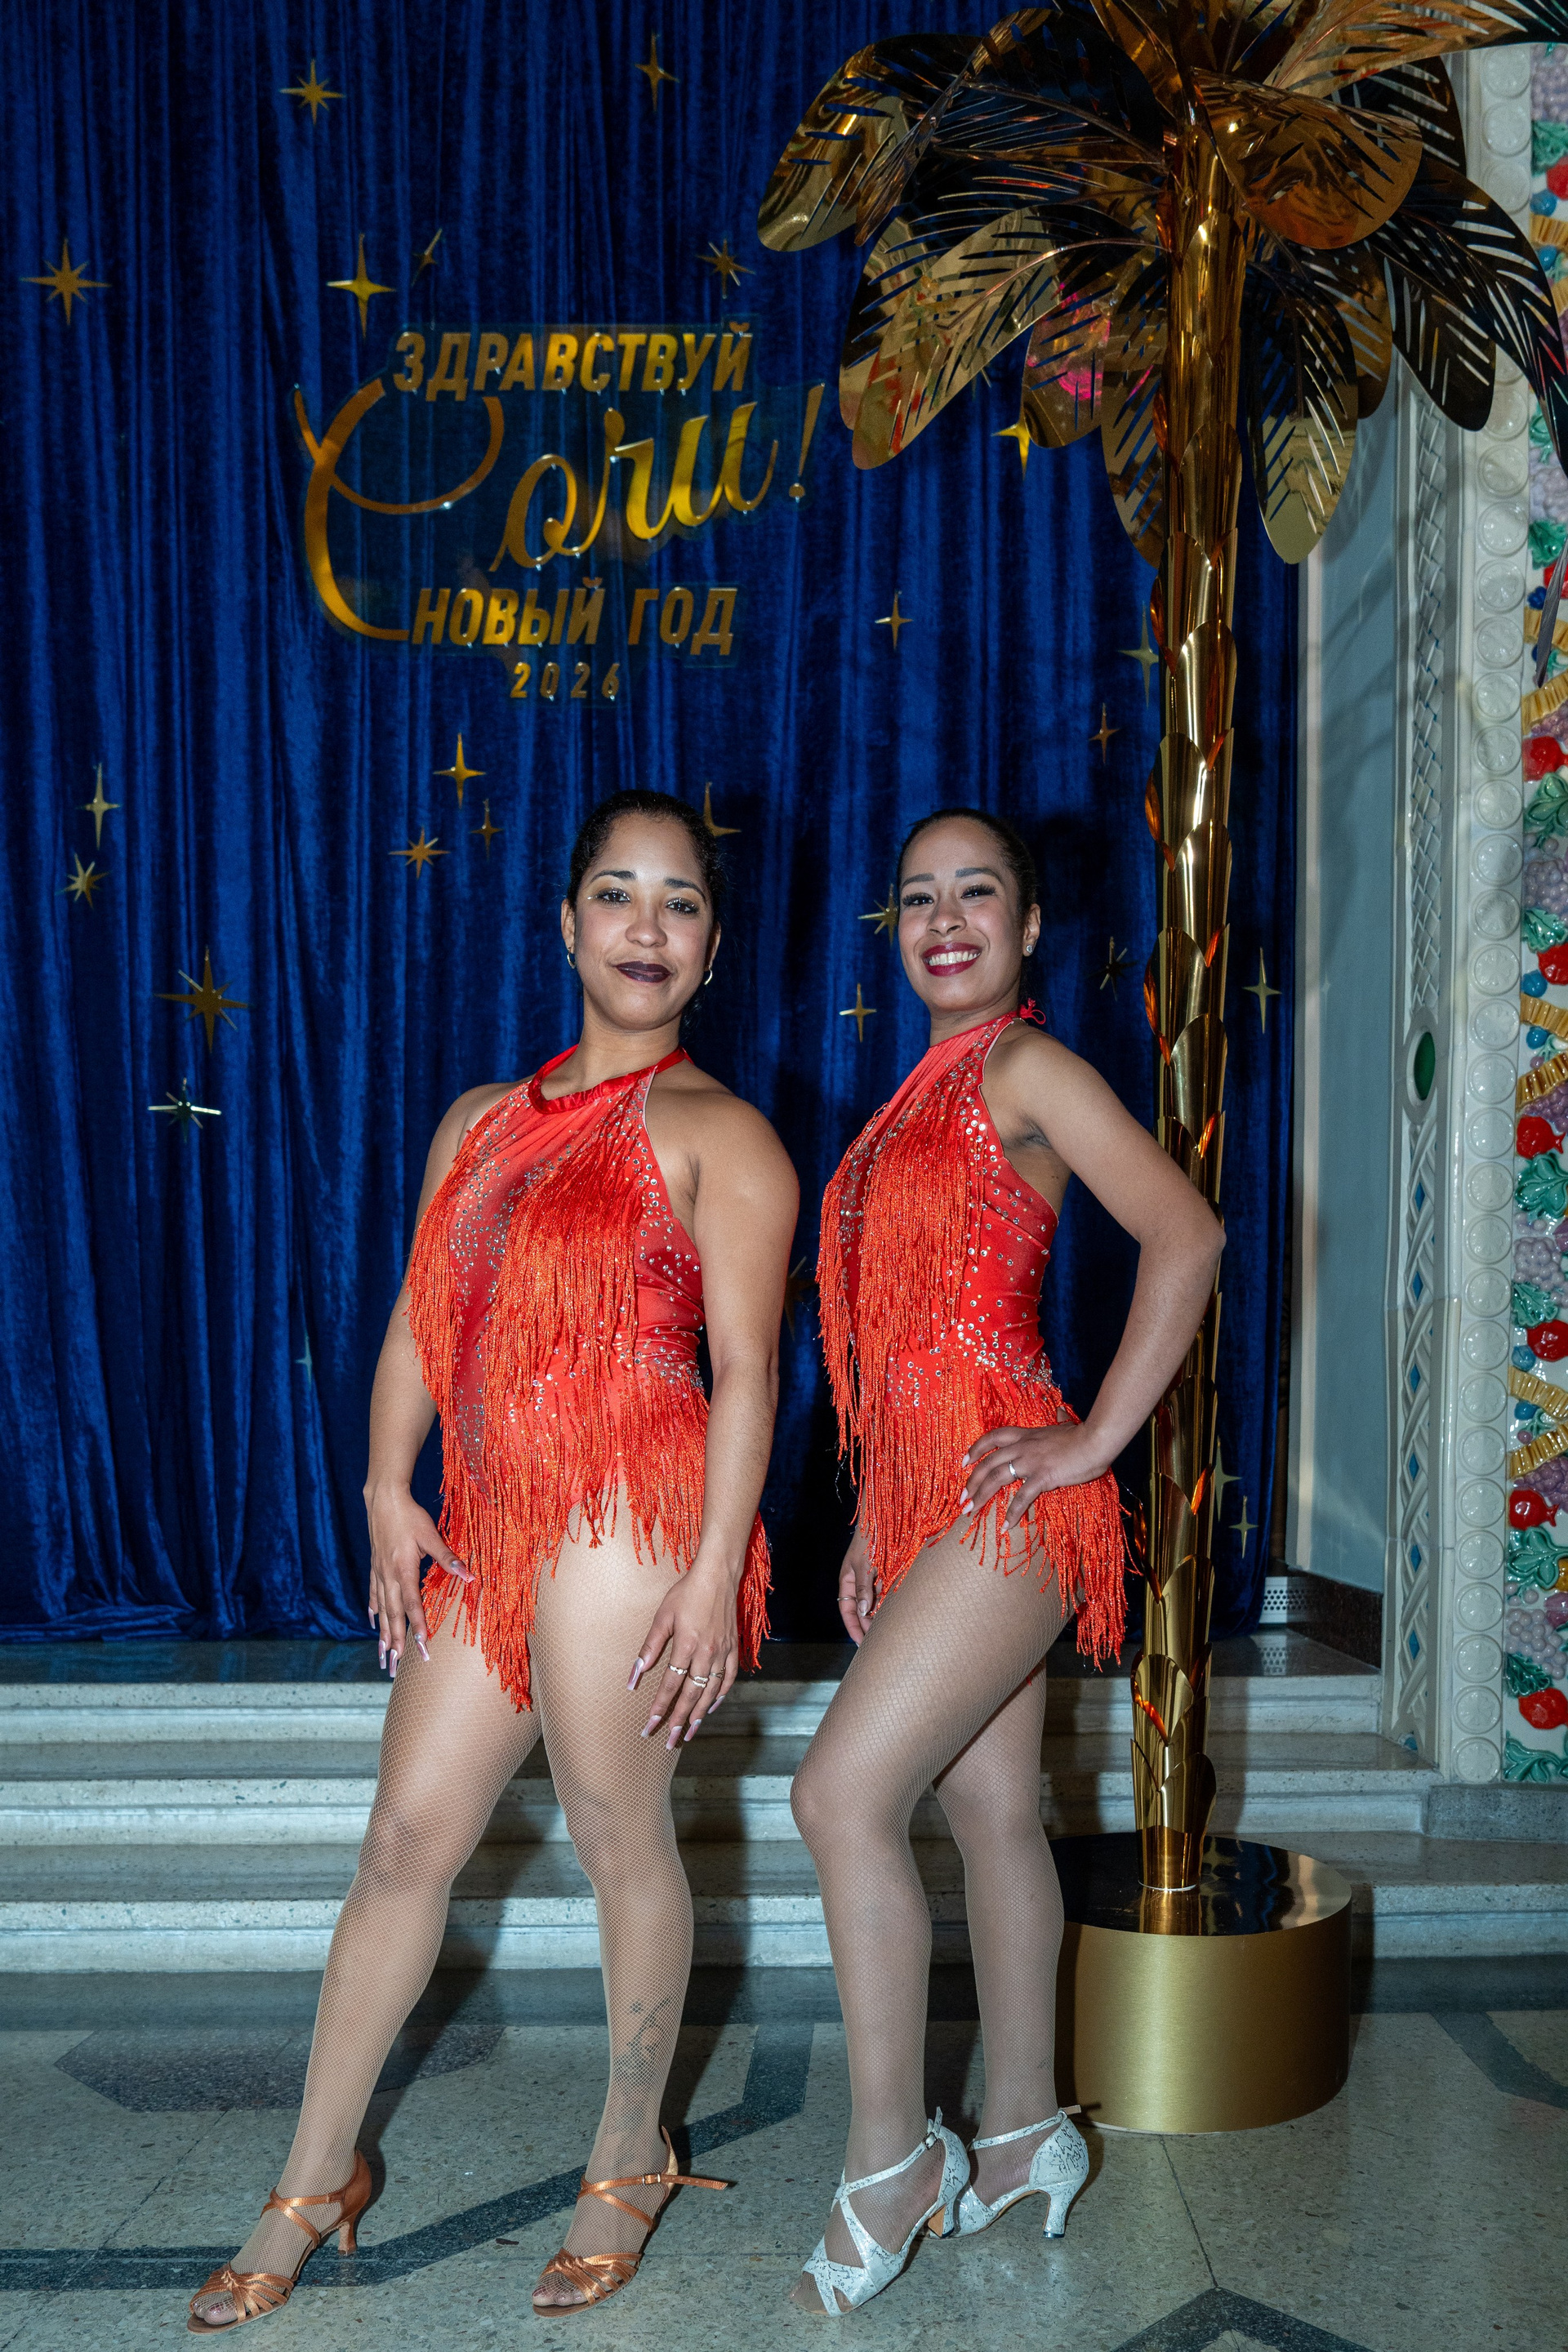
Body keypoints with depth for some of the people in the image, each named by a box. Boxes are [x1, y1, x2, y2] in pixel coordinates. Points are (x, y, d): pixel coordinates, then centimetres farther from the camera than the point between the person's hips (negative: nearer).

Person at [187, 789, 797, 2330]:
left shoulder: (717, 1136, -1)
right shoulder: (479, 1121, 18)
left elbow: (745, 1368, -8)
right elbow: (422, 1321, 15)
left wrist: (714, 1574, -14)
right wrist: (388, 1488, 3)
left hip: (625, 1515, -6)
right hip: (485, 1523, 6)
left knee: (621, 1846, 5)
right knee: (407, 1837, 10)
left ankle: (629, 2161, 27)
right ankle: (314, 2177, 24)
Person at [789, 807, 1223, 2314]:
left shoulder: (1026, 1071, -8)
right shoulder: (924, 1097, 18)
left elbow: (1186, 1237, -20)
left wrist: (1098, 1439, -18)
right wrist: (874, 1523, 17)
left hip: (1003, 1498, -9)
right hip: (927, 1501, 9)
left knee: (842, 1794, -11)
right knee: (991, 1810, 15)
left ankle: (890, 2153, 4)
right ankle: (1024, 2134, 28)